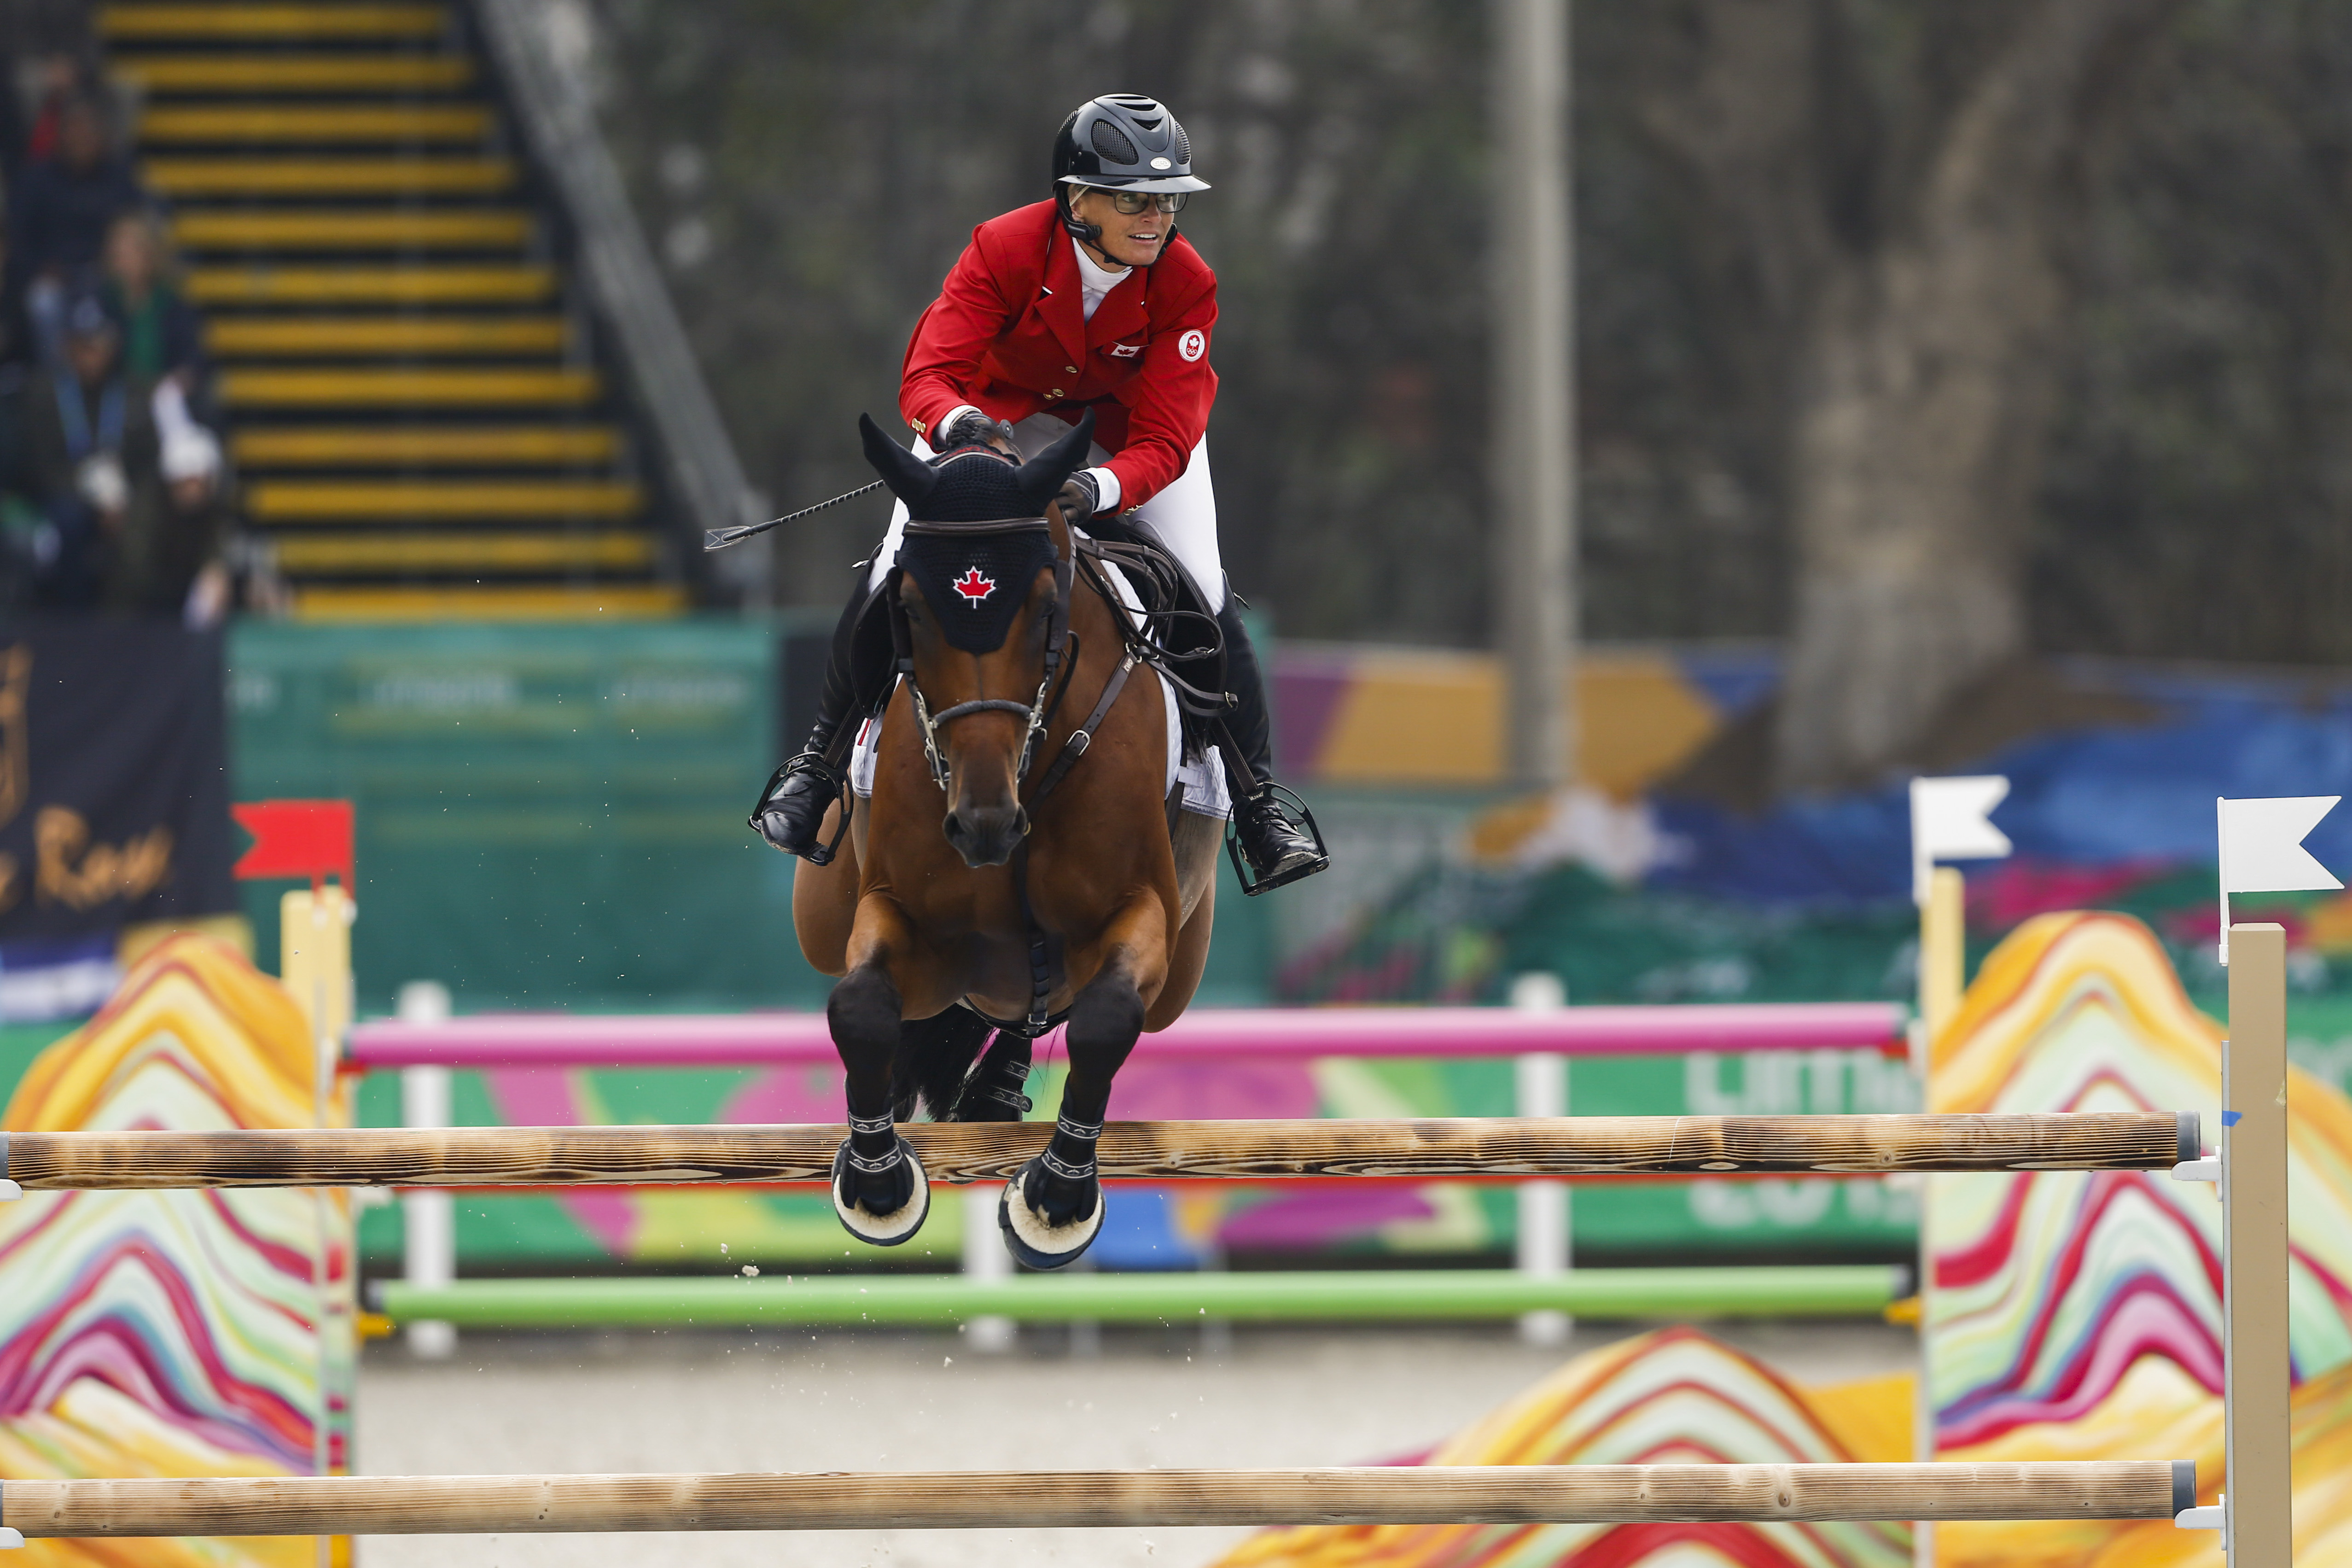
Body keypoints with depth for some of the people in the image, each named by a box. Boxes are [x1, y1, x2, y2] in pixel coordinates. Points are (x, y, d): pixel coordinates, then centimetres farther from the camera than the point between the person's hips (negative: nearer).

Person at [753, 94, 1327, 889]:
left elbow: (1165, 442, -33)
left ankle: (1257, 799, 1)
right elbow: (927, 375, -37)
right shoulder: (1006, 249, -33)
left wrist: (1102, 490, -54)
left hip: (1129, 427, 1)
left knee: (1206, 597, -16)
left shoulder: (1186, 286, -29)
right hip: (1000, 412, -1)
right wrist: (954, 423, -61)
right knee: (892, 577, -15)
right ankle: (821, 758, 10)